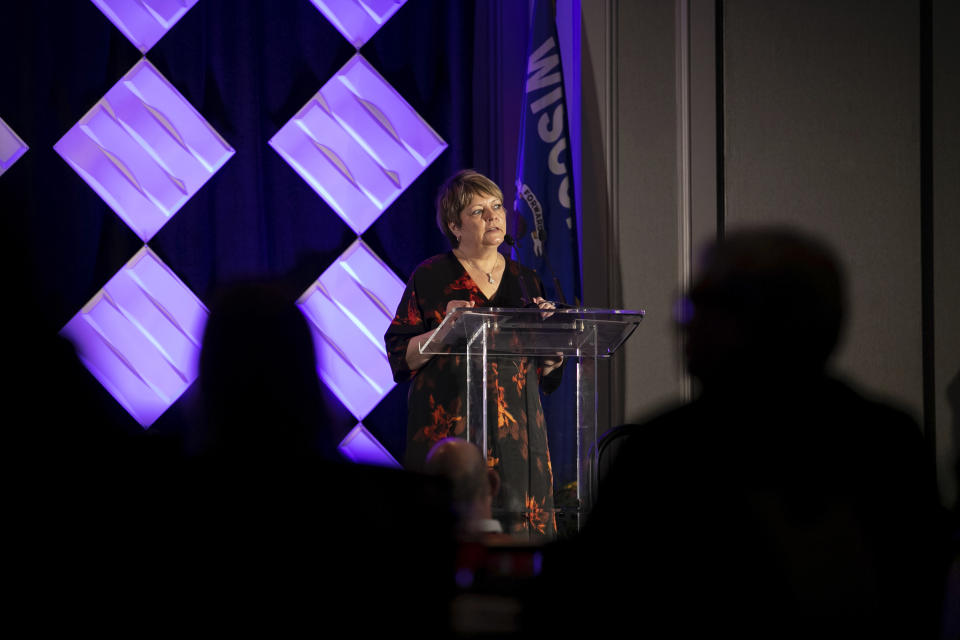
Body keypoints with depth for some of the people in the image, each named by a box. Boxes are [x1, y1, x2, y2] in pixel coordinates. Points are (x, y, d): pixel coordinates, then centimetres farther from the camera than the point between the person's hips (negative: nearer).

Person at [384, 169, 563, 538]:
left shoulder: (525, 282, 15)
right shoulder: (430, 278, 4)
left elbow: (548, 375, 16)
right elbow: (400, 358, -1)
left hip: (517, 432, 3)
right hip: (449, 428, -3)